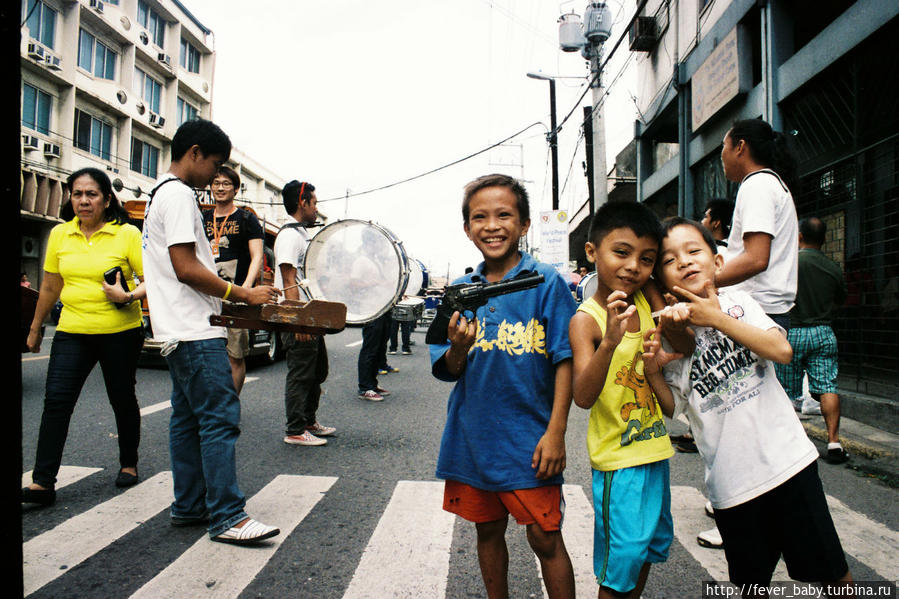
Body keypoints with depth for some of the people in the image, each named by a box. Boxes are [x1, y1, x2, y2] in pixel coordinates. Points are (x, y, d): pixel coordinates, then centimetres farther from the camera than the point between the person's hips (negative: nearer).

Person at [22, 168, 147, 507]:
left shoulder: (128, 234, -6)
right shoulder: (59, 234, 7)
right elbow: (50, 287, 16)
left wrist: (129, 297, -25)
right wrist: (35, 328, 22)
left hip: (120, 332, -3)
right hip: (72, 331, 3)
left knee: (122, 399, 9)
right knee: (55, 401, -4)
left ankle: (128, 464, 29)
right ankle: (42, 483, 2)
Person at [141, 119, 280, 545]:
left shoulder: (160, 193, 21)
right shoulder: (179, 194, -12)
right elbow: (186, 268, -20)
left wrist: (231, 297, 19)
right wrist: (243, 294, -13)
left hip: (181, 330, 11)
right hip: (195, 332, -11)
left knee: (188, 418, 13)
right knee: (220, 417, -10)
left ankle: (189, 507, 21)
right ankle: (227, 517, -6)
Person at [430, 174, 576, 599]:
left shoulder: (546, 283, -8)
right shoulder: (459, 291, 3)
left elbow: (565, 361, -8)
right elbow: (447, 372, 4)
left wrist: (555, 432, -13)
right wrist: (458, 348, -18)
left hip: (529, 438, -4)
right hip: (473, 437, 4)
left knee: (545, 539, 4)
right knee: (488, 531, 18)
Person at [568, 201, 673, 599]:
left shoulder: (645, 301, -1)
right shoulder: (586, 319, -20)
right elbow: (583, 397, -30)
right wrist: (609, 341, -45)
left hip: (654, 449, 7)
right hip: (618, 459, -7)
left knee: (651, 544, 23)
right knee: (621, 559, 3)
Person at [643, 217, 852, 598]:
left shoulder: (737, 302, -2)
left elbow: (782, 351, -16)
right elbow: (672, 408, 3)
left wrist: (718, 318, -18)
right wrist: (653, 371, -15)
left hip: (787, 458, 0)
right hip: (731, 478, 0)